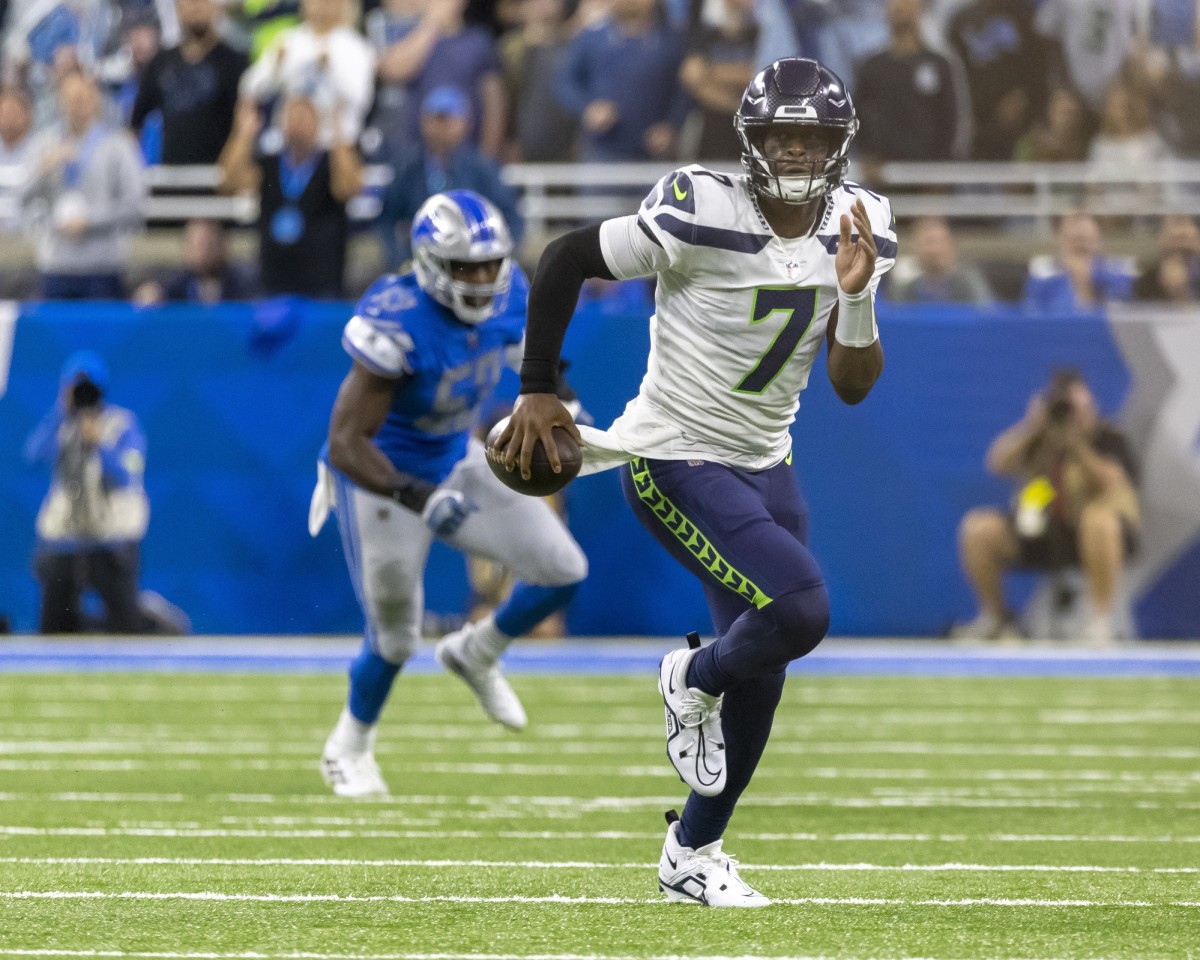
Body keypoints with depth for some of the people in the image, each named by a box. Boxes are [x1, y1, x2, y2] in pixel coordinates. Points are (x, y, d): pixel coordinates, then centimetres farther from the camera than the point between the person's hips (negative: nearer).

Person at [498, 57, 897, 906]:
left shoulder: (856, 229, -4)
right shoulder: (702, 216, -23)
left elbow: (854, 385, -3)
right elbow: (566, 260, -12)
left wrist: (856, 295, -22)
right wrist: (538, 390, -7)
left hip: (763, 462, 7)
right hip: (676, 462, -7)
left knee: (760, 672, 11)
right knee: (800, 610, -23)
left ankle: (693, 852, 30)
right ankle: (695, 681, 11)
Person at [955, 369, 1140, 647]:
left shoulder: (1108, 438, -6)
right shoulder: (1039, 436, 5)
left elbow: (1114, 485, -23)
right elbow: (998, 462, -8)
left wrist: (1078, 445, -27)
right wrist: (1030, 427, -18)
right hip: (1042, 535, 4)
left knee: (1099, 519, -41)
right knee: (976, 528, -16)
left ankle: (1101, 618, -32)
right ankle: (995, 617, 2)